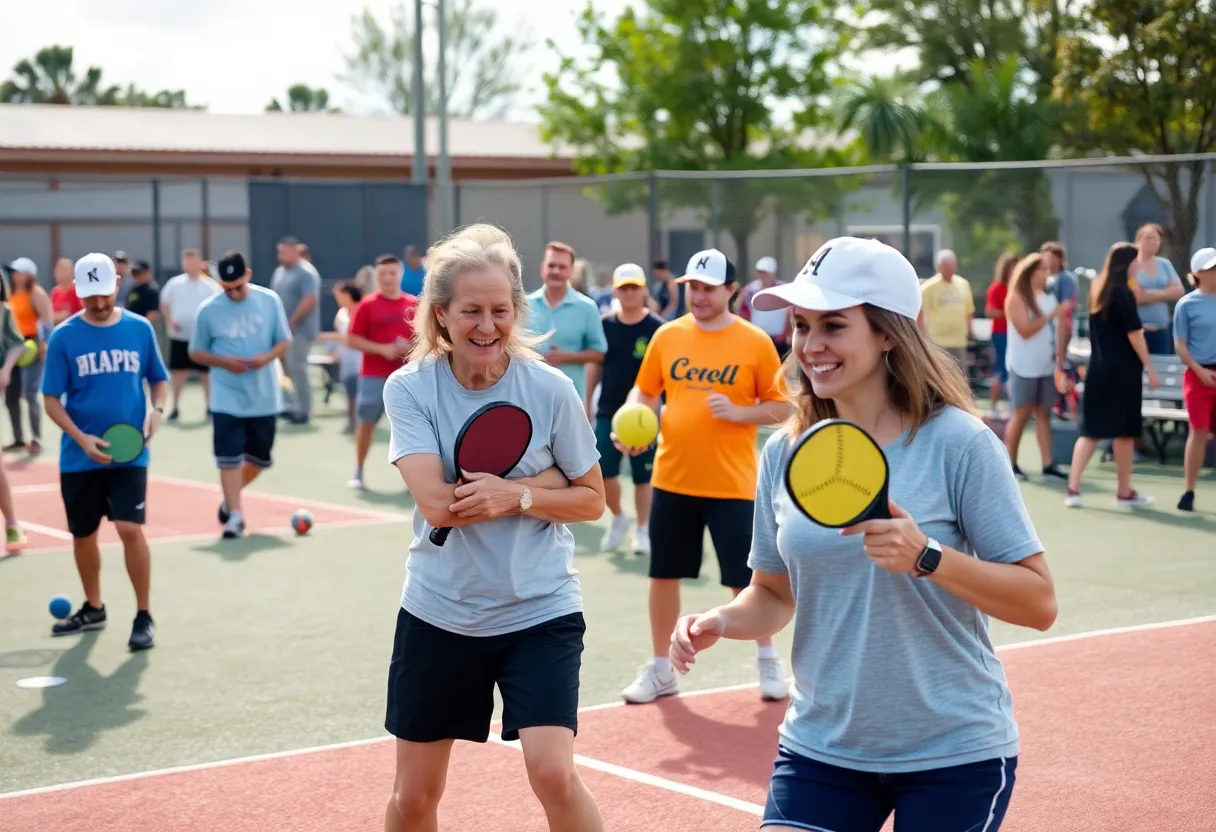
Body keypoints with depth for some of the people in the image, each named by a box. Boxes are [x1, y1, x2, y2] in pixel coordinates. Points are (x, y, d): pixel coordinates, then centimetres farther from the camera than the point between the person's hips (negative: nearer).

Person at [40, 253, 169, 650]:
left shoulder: (140, 329, 0)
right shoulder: (64, 337, -5)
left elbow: (157, 379, 12)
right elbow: (51, 400, -3)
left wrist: (156, 411, -9)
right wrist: (81, 438, -17)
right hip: (79, 457, 1)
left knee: (131, 529, -14)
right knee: (83, 535, 14)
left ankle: (144, 616, -2)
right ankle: (93, 609, 35)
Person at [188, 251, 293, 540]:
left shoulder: (270, 301, -3)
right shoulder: (208, 310, -6)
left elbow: (285, 342, 4)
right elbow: (196, 353, 2)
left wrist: (267, 357, -18)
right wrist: (224, 362, -16)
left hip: (264, 397, 2)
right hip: (227, 399, -2)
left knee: (261, 458, 13)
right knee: (229, 458, -9)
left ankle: (231, 498, 36)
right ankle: (235, 515, -1)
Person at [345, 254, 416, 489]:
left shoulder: (414, 305, 5)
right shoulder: (367, 305, -3)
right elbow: (352, 340, -6)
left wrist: (412, 347, -10)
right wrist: (382, 349, -16)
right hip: (373, 376, -2)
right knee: (366, 422, 3)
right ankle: (358, 472, 14)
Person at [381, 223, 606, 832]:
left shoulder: (549, 389, -10)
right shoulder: (410, 388, -9)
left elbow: (592, 501, -2)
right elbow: (437, 505, -20)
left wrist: (516, 495, -20)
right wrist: (543, 479, -17)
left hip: (538, 610, -1)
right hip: (438, 611, 2)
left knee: (554, 774, -18)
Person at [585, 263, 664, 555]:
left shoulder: (656, 328, -8)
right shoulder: (605, 324, 3)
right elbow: (595, 364, 10)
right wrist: (586, 400, 8)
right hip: (608, 410, 3)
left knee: (642, 475, 6)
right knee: (602, 471, -1)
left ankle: (642, 530, 20)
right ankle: (618, 518, 24)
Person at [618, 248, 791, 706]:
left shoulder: (755, 342, -5)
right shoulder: (667, 336, 4)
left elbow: (780, 407, -2)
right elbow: (643, 391, 11)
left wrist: (736, 412, -18)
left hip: (731, 484, -3)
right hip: (671, 479, 3)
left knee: (745, 579, 3)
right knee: (664, 574, 9)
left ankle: (767, 661, 24)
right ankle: (661, 670, 22)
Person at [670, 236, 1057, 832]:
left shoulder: (958, 443, -13)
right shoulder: (784, 454, 1)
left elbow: (1039, 602, -12)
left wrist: (927, 557, -26)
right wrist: (719, 622, -8)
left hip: (954, 754, -3)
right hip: (821, 747, 4)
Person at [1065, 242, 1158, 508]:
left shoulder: (1097, 290, 11)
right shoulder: (1123, 292, -11)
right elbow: (1134, 334, -13)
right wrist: (1150, 369, -10)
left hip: (1098, 368, 6)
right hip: (1123, 370, -6)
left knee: (1090, 430, 6)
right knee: (1125, 431, 5)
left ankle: (1073, 488, -5)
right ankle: (1124, 492, 14)